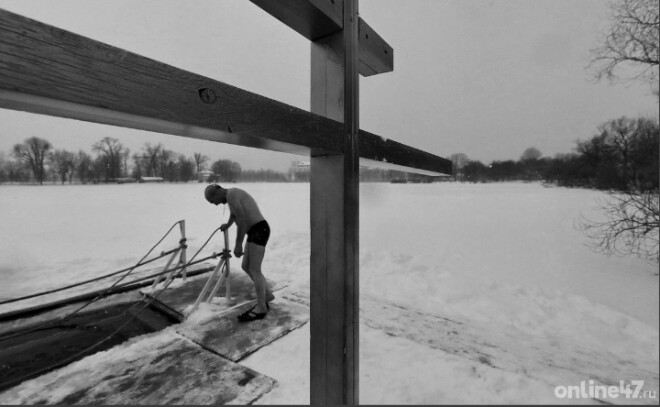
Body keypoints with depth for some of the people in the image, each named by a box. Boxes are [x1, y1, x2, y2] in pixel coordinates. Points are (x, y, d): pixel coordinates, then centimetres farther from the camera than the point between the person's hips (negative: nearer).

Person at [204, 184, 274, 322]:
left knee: (254, 270, -6)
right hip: (255, 232, 10)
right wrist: (228, 224, 58)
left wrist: (238, 244, -14)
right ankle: (267, 295, 25)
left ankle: (261, 308, 5)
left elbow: (242, 220, -19)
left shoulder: (231, 195, -11)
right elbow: (234, 214, 42)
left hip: (259, 231, -10)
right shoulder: (234, 194, 20)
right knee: (246, 267, 15)